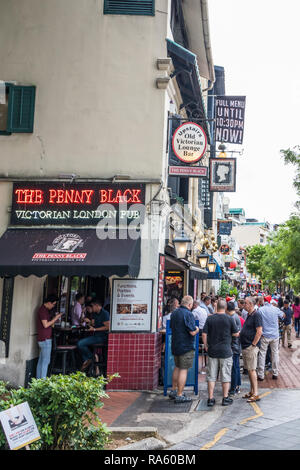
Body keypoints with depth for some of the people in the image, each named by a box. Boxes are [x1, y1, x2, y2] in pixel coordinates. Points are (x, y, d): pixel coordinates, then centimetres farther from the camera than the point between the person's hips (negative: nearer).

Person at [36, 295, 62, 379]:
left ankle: (39, 379, 14)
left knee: (41, 361, 10)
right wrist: (55, 318, -11)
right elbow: (46, 325, -19)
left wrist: (54, 318, 11)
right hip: (45, 339, -10)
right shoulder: (43, 310, -14)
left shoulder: (45, 310, 17)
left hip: (42, 339, 10)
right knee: (46, 360, -7)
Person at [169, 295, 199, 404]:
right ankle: (179, 396, 2)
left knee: (177, 367, 21)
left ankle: (173, 391, 29)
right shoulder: (188, 314, -19)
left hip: (175, 345, 8)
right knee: (183, 370, -2)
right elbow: (193, 332, -22)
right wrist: (197, 329, -1)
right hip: (186, 346, -8)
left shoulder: (174, 313, 7)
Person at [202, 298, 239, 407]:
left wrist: (206, 346, 9)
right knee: (226, 375, 9)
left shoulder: (210, 318, -2)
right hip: (225, 351, -2)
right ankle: (225, 398, 13)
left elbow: (204, 334, -3)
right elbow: (235, 334, 0)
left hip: (212, 350, 2)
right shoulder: (229, 319, -7)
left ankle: (210, 398, 9)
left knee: (211, 376, 8)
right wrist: (241, 332, 22)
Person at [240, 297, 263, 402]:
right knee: (249, 370, 14)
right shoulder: (249, 315, 15)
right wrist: (240, 333, 12)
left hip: (251, 347, -10)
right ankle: (252, 392, 22)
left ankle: (255, 394, -2)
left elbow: (259, 332, -20)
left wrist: (253, 344, -18)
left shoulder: (256, 315, -14)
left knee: (252, 370, -7)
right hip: (245, 346, 10)